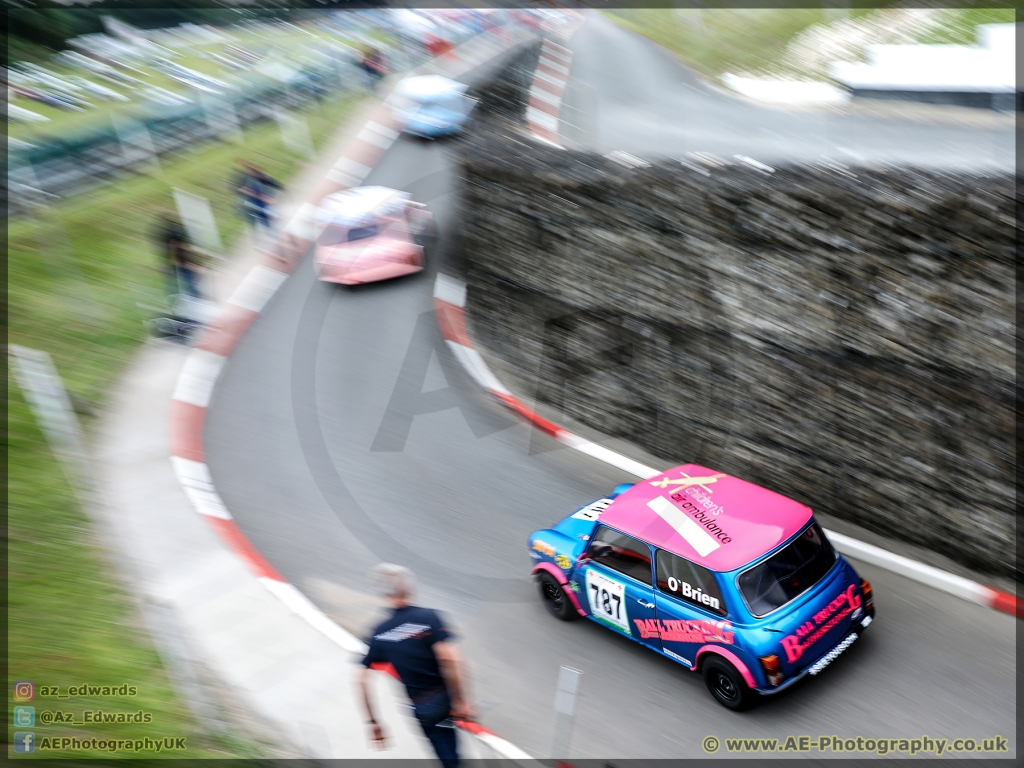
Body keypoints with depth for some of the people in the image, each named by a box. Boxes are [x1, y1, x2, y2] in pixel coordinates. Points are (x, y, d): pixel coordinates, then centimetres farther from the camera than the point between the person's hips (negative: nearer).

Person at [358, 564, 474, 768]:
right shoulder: (429, 617, -10)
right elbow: (451, 659, -23)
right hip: (446, 698, -1)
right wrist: (461, 702, -16)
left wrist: (373, 722, 7)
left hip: (422, 709, 1)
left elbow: (363, 680, 0)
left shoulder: (379, 633, 1)